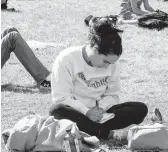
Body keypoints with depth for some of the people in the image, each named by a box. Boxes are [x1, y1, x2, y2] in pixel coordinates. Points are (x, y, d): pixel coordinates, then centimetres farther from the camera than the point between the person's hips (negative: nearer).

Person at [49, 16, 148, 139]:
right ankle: (104, 132, -33)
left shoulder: (113, 64, -2)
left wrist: (100, 108, -18)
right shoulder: (67, 59, -15)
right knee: (58, 110, -41)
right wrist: (86, 112, -29)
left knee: (141, 109, -16)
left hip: (97, 113, 5)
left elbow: (113, 95, 4)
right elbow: (61, 98, -17)